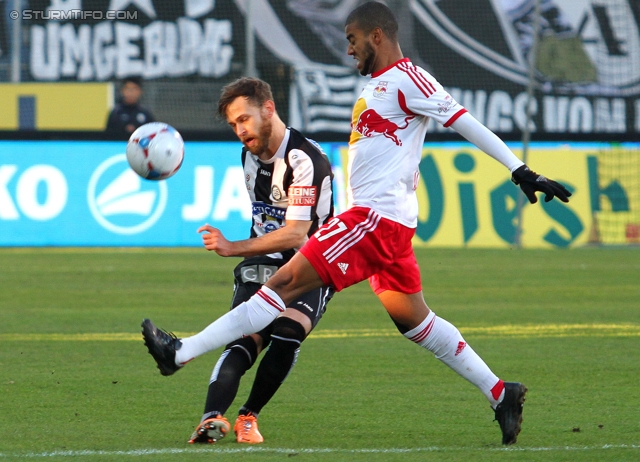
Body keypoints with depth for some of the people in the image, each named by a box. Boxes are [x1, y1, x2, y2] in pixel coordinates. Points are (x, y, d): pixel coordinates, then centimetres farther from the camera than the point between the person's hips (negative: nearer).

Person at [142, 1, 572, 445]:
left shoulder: (406, 79, -8)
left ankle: (182, 353, -15)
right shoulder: (380, 85, 21)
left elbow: (465, 122, -13)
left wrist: (521, 171, -17)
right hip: (372, 216, 11)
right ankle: (500, 393, 14)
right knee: (414, 322, 14)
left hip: (376, 217, -11)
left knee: (286, 282, -12)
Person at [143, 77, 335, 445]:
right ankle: (213, 418, -42)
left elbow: (296, 234, -25)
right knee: (243, 342, -20)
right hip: (264, 266, 5)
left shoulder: (306, 160, -19)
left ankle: (250, 415, -11)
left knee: (287, 333, -30)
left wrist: (233, 247, -27)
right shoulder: (250, 154, 9)